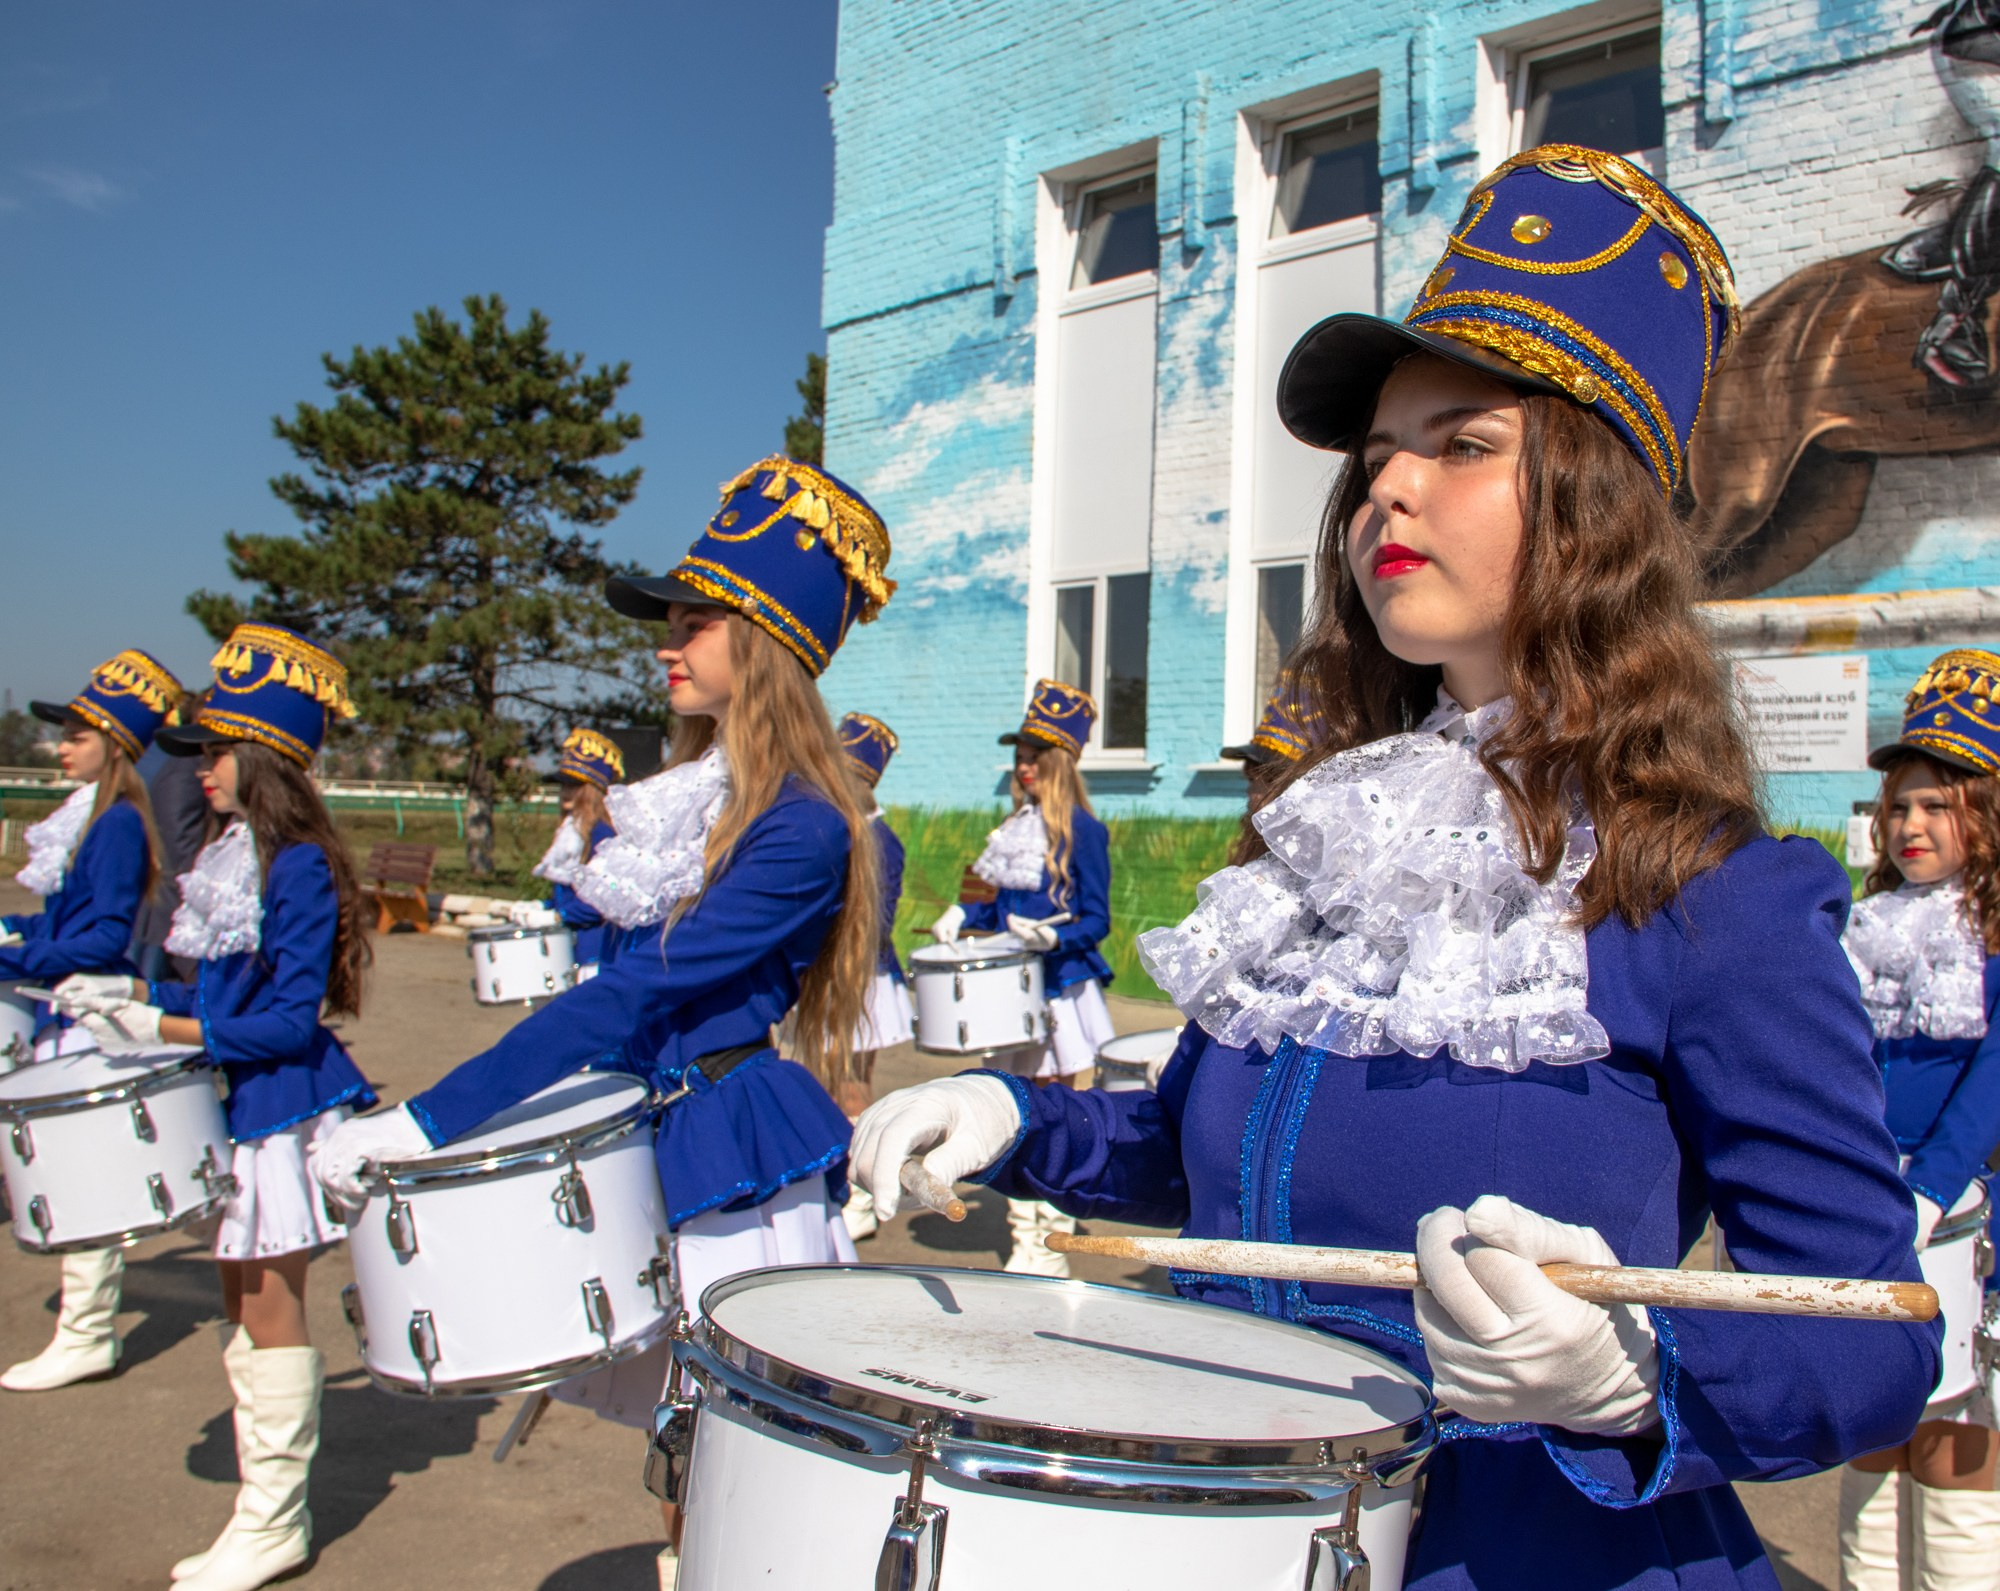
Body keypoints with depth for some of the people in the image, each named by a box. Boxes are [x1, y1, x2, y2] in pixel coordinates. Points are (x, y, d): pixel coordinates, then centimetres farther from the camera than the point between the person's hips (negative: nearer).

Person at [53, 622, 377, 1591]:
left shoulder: (299, 868, -17)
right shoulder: (226, 855, 10)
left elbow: (289, 1019, -21)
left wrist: (168, 1030, -20)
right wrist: (137, 996, 5)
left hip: (284, 1108, -9)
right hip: (235, 1105, 9)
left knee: (270, 1304, 0)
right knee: (240, 1301, 14)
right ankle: (262, 1509, 26)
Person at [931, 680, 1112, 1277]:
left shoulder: (1082, 830, -9)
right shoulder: (1017, 825, 12)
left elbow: (1096, 922, -11)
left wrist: (1052, 937, -28)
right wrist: (964, 914, 2)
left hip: (1063, 993, -7)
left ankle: (1050, 1245, 7)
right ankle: (1024, 1238, 17)